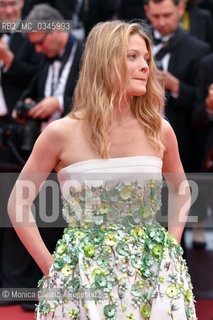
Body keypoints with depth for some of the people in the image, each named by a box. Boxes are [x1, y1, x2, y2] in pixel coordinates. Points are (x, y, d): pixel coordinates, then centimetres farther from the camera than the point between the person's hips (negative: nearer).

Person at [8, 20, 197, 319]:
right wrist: (51, 266, -3)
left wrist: (170, 246, 7)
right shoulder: (62, 134, -6)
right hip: (86, 280, -3)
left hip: (152, 277, 3)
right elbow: (18, 204, 1)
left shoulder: (159, 130, 3)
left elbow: (181, 191, 19)